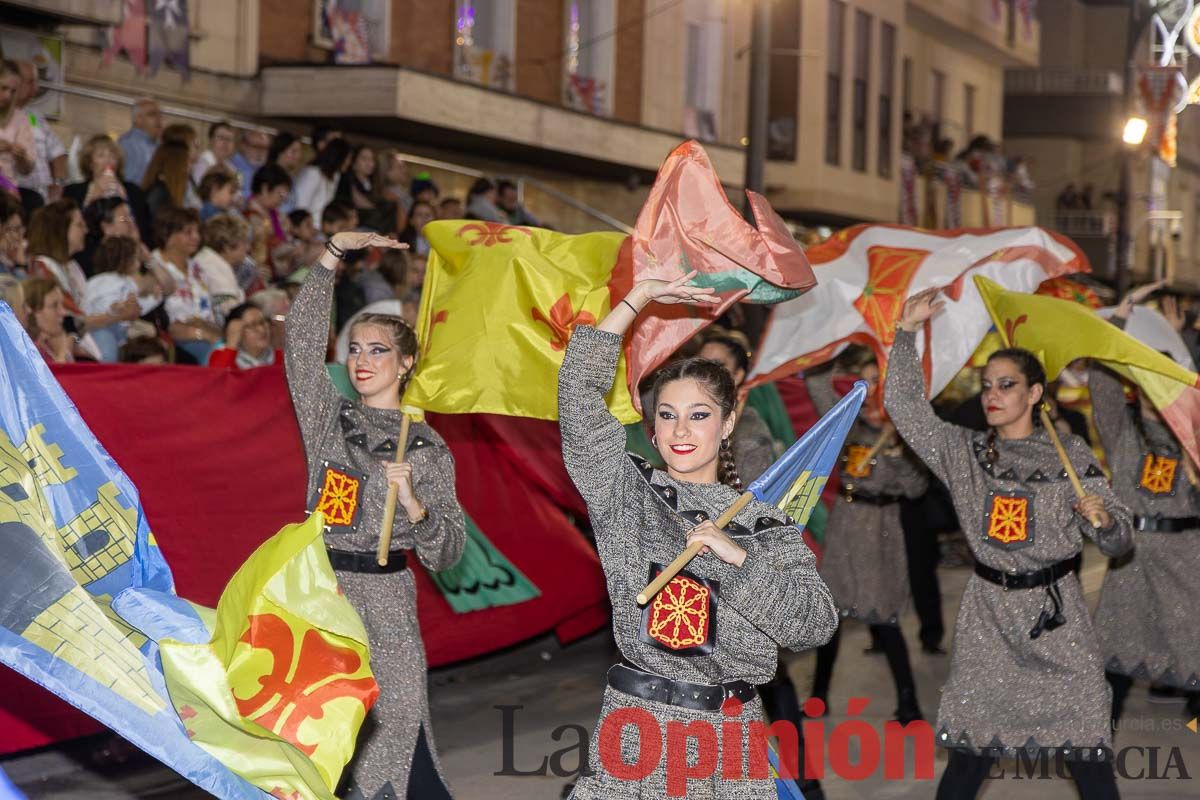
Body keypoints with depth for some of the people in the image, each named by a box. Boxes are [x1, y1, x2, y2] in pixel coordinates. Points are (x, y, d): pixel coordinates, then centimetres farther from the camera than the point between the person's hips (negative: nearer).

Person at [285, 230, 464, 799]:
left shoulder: (427, 449, 2)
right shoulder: (328, 418, 8)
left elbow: (447, 554, -2)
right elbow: (302, 342, -5)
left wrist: (412, 501, -20)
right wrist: (332, 256, -10)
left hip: (383, 607, -3)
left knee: (394, 743, -7)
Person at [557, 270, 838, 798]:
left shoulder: (764, 523, 7)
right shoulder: (625, 495, 6)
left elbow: (816, 625, -2)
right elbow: (580, 390, -2)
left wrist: (739, 557, -11)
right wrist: (640, 296, -1)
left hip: (732, 732, 1)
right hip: (636, 728, -1)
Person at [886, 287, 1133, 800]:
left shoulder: (1071, 455, 1)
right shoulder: (964, 452, 7)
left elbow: (1119, 541, 1)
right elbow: (903, 403, 2)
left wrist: (1104, 519, -21)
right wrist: (908, 331, -4)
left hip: (1057, 614, -1)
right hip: (988, 619, 2)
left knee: (1087, 757, -4)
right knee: (969, 756, 0)